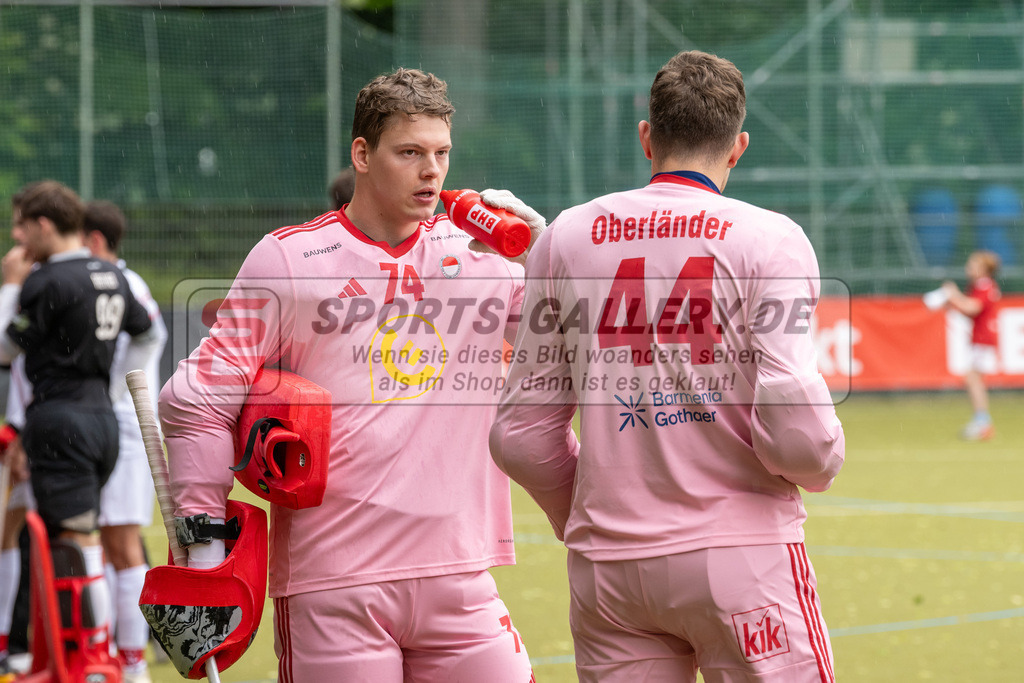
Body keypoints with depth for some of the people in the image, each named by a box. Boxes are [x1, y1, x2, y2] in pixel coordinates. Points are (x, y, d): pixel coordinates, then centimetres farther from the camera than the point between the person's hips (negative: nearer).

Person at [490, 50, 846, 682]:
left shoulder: (565, 237, 8)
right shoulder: (768, 239, -4)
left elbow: (522, 435, 8)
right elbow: (796, 433, -14)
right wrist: (823, 462, 8)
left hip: (606, 565, 4)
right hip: (741, 552, -4)